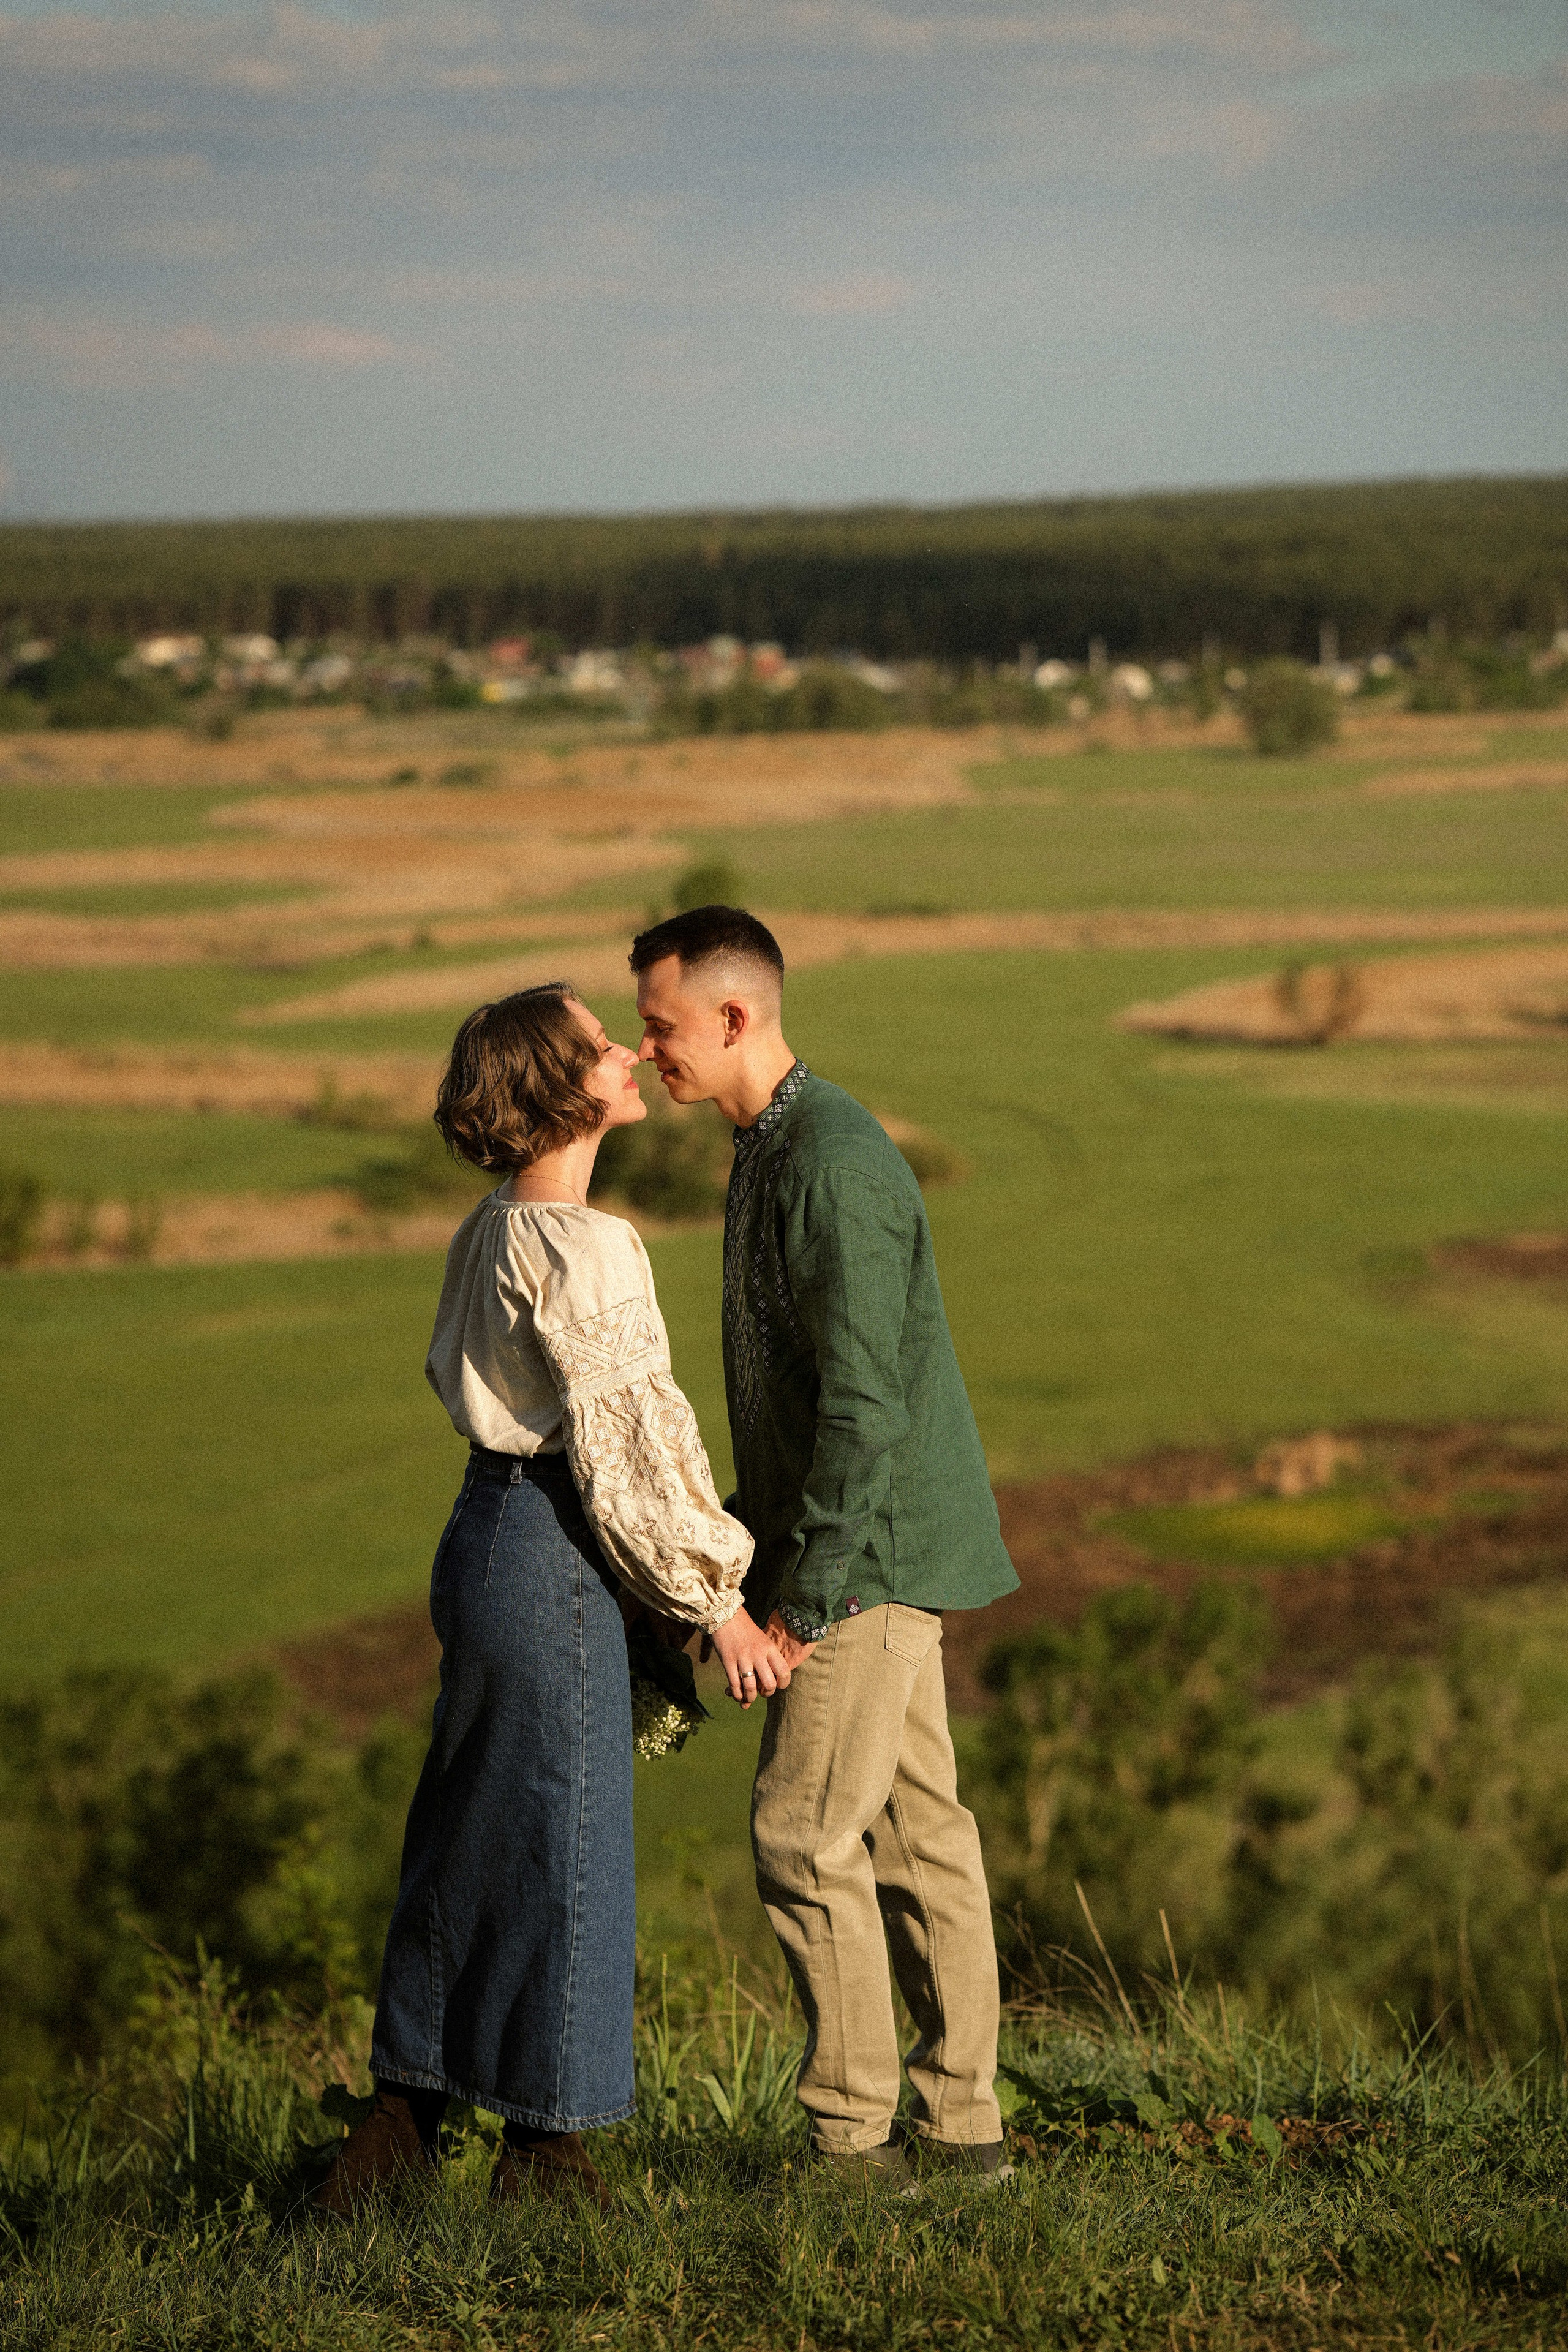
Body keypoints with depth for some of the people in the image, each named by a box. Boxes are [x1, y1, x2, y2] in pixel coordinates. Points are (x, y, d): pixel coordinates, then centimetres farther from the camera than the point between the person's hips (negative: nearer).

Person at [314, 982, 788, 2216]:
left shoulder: (495, 1230, 10)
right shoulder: (577, 1248, -18)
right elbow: (627, 1441, -18)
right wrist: (718, 1604, -11)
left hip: (488, 1540, 9)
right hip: (550, 1556, -9)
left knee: (467, 1836, 16)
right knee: (561, 1844, 1)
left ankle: (403, 2117, 24)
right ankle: (546, 2144, 11)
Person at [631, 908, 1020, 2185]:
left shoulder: (834, 1166, -20)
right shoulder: (774, 1148, 13)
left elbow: (865, 1403, -23)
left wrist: (804, 1597, -20)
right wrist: (751, 1537, 19)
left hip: (876, 1547, -10)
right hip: (869, 1548, 10)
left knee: (805, 1830, -7)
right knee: (916, 1825, 11)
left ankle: (852, 2132, 0)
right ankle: (961, 2118, 16)